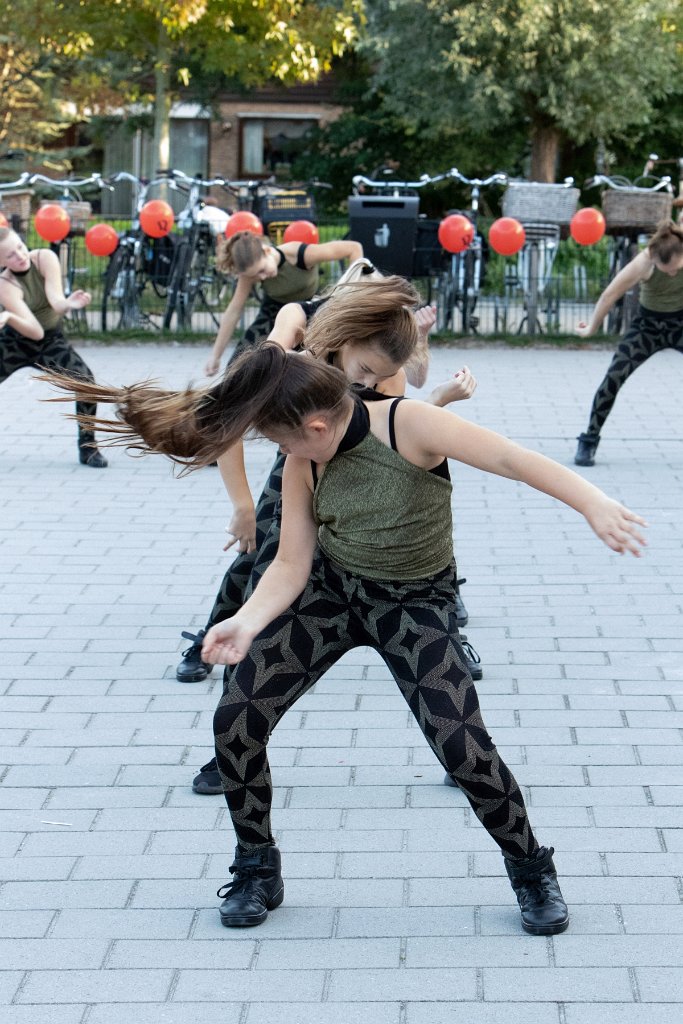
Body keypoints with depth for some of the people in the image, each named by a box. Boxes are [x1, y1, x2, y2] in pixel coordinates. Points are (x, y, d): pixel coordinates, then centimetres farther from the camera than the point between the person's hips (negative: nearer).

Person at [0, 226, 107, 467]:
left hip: (51, 342, 1)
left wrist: (68, 304, -55)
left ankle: (88, 447, -10)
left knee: (86, 380, -24)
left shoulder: (45, 258, -19)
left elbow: (56, 302, -31)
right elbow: (35, 331, -35)